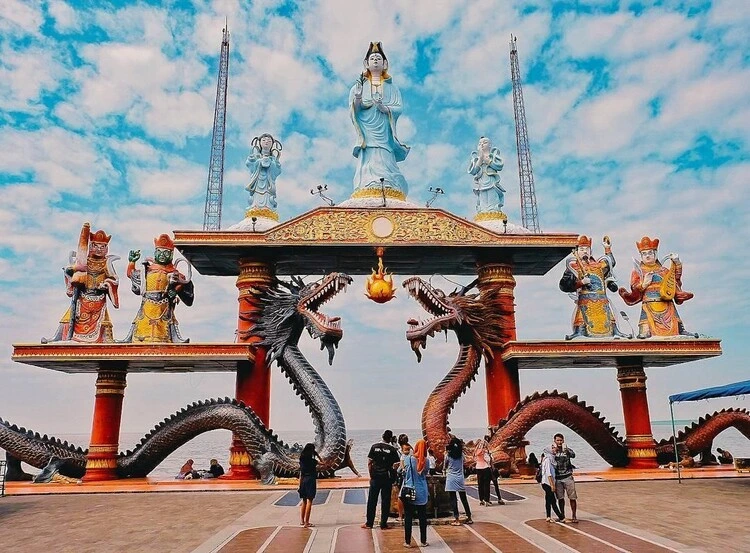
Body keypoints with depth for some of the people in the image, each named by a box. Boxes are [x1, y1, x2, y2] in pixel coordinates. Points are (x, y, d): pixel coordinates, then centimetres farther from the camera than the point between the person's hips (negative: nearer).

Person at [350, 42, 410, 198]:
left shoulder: (391, 87, 22)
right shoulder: (359, 85, 20)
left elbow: (399, 107, 8)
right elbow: (352, 110, 9)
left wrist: (385, 108, -12)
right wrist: (357, 98, -12)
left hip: (384, 132, 1)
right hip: (366, 131, 0)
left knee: (385, 162, -16)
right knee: (367, 163, -17)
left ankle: (388, 194, -22)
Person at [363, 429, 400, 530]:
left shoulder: (374, 446, 0)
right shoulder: (392, 449, -4)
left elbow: (369, 463, 1)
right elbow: (396, 465, -6)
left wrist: (371, 475, 8)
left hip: (375, 477, 1)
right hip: (387, 477, -1)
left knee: (372, 500, 8)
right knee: (385, 501, 6)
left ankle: (369, 523, 13)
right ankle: (383, 524, 9)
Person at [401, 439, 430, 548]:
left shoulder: (407, 459, -10)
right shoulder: (425, 461, -6)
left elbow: (403, 472, 1)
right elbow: (426, 473, 8)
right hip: (421, 492, 1)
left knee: (408, 517, 6)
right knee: (422, 517, 11)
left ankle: (408, 542, 10)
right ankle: (423, 541, 17)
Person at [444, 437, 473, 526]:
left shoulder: (448, 455, -6)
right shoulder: (461, 454, 1)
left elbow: (445, 467, 5)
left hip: (451, 479, -3)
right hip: (460, 479, 3)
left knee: (453, 499, 0)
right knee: (464, 499, 13)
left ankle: (456, 519, -2)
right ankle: (469, 518, 19)